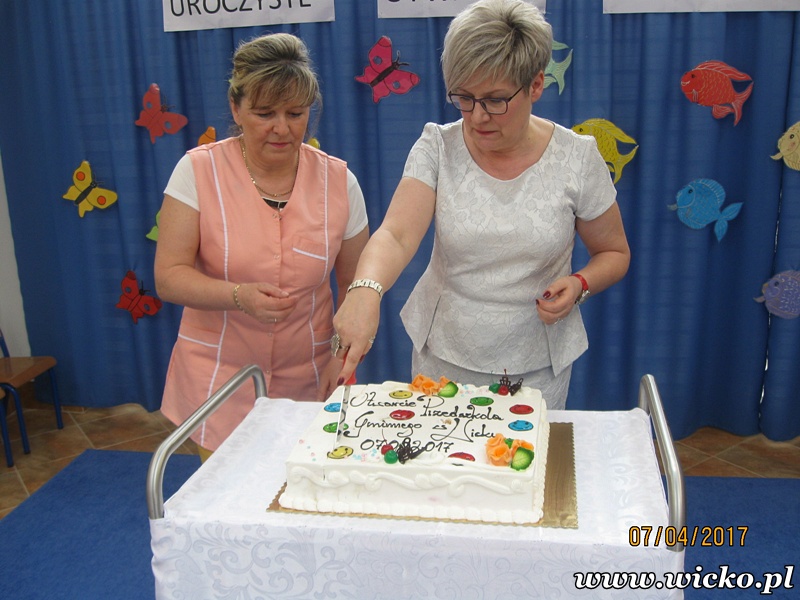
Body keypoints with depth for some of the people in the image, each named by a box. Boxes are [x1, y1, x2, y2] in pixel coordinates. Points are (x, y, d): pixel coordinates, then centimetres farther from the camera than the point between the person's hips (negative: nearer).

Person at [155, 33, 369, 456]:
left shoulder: (339, 181, -3)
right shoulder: (198, 171, -8)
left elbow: (354, 285, 5)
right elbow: (168, 277, -9)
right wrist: (240, 296, -25)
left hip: (307, 380, 1)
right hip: (217, 378, -1)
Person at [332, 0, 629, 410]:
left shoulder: (577, 157, -8)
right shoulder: (437, 148, -9)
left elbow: (614, 253, 4)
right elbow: (396, 234, -23)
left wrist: (580, 284, -17)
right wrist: (366, 290, -43)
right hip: (441, 358, 1)